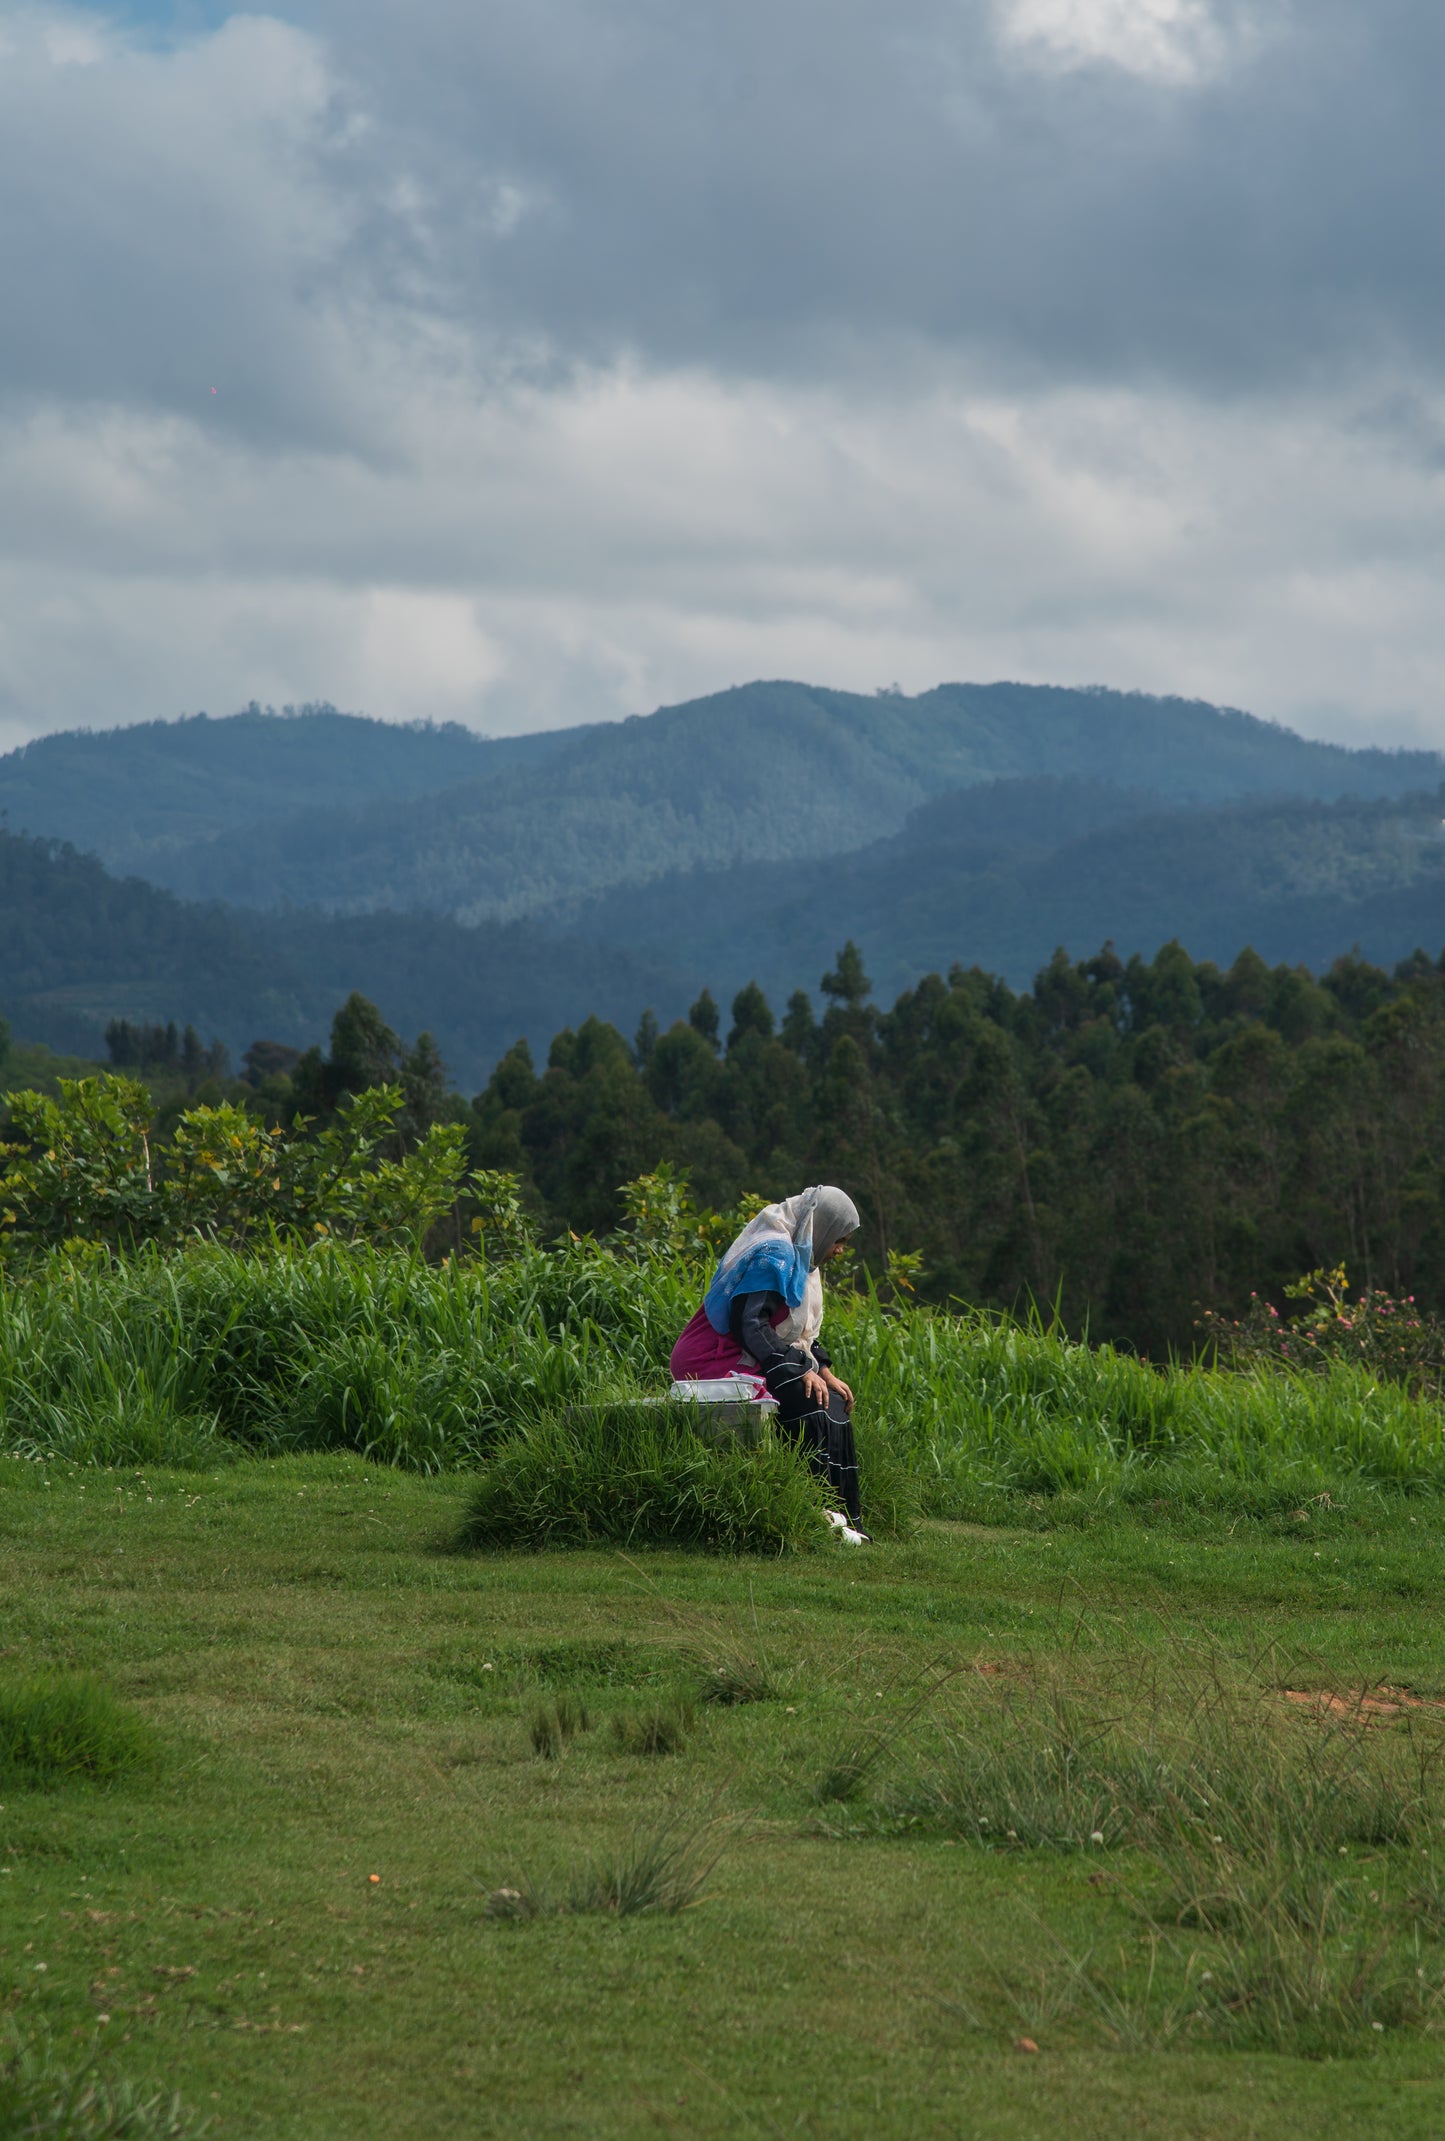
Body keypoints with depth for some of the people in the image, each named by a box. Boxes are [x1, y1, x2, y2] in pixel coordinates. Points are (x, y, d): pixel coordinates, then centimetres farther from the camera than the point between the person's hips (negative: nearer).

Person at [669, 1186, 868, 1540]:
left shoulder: (797, 1255, 15)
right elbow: (748, 1324, -25)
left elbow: (801, 1329, 21)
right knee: (807, 1402, -26)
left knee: (832, 1401, 0)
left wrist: (824, 1371, 7)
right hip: (720, 1363, -11)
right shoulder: (773, 1254, -17)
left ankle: (843, 1515, -4)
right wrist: (800, 1371, -26)